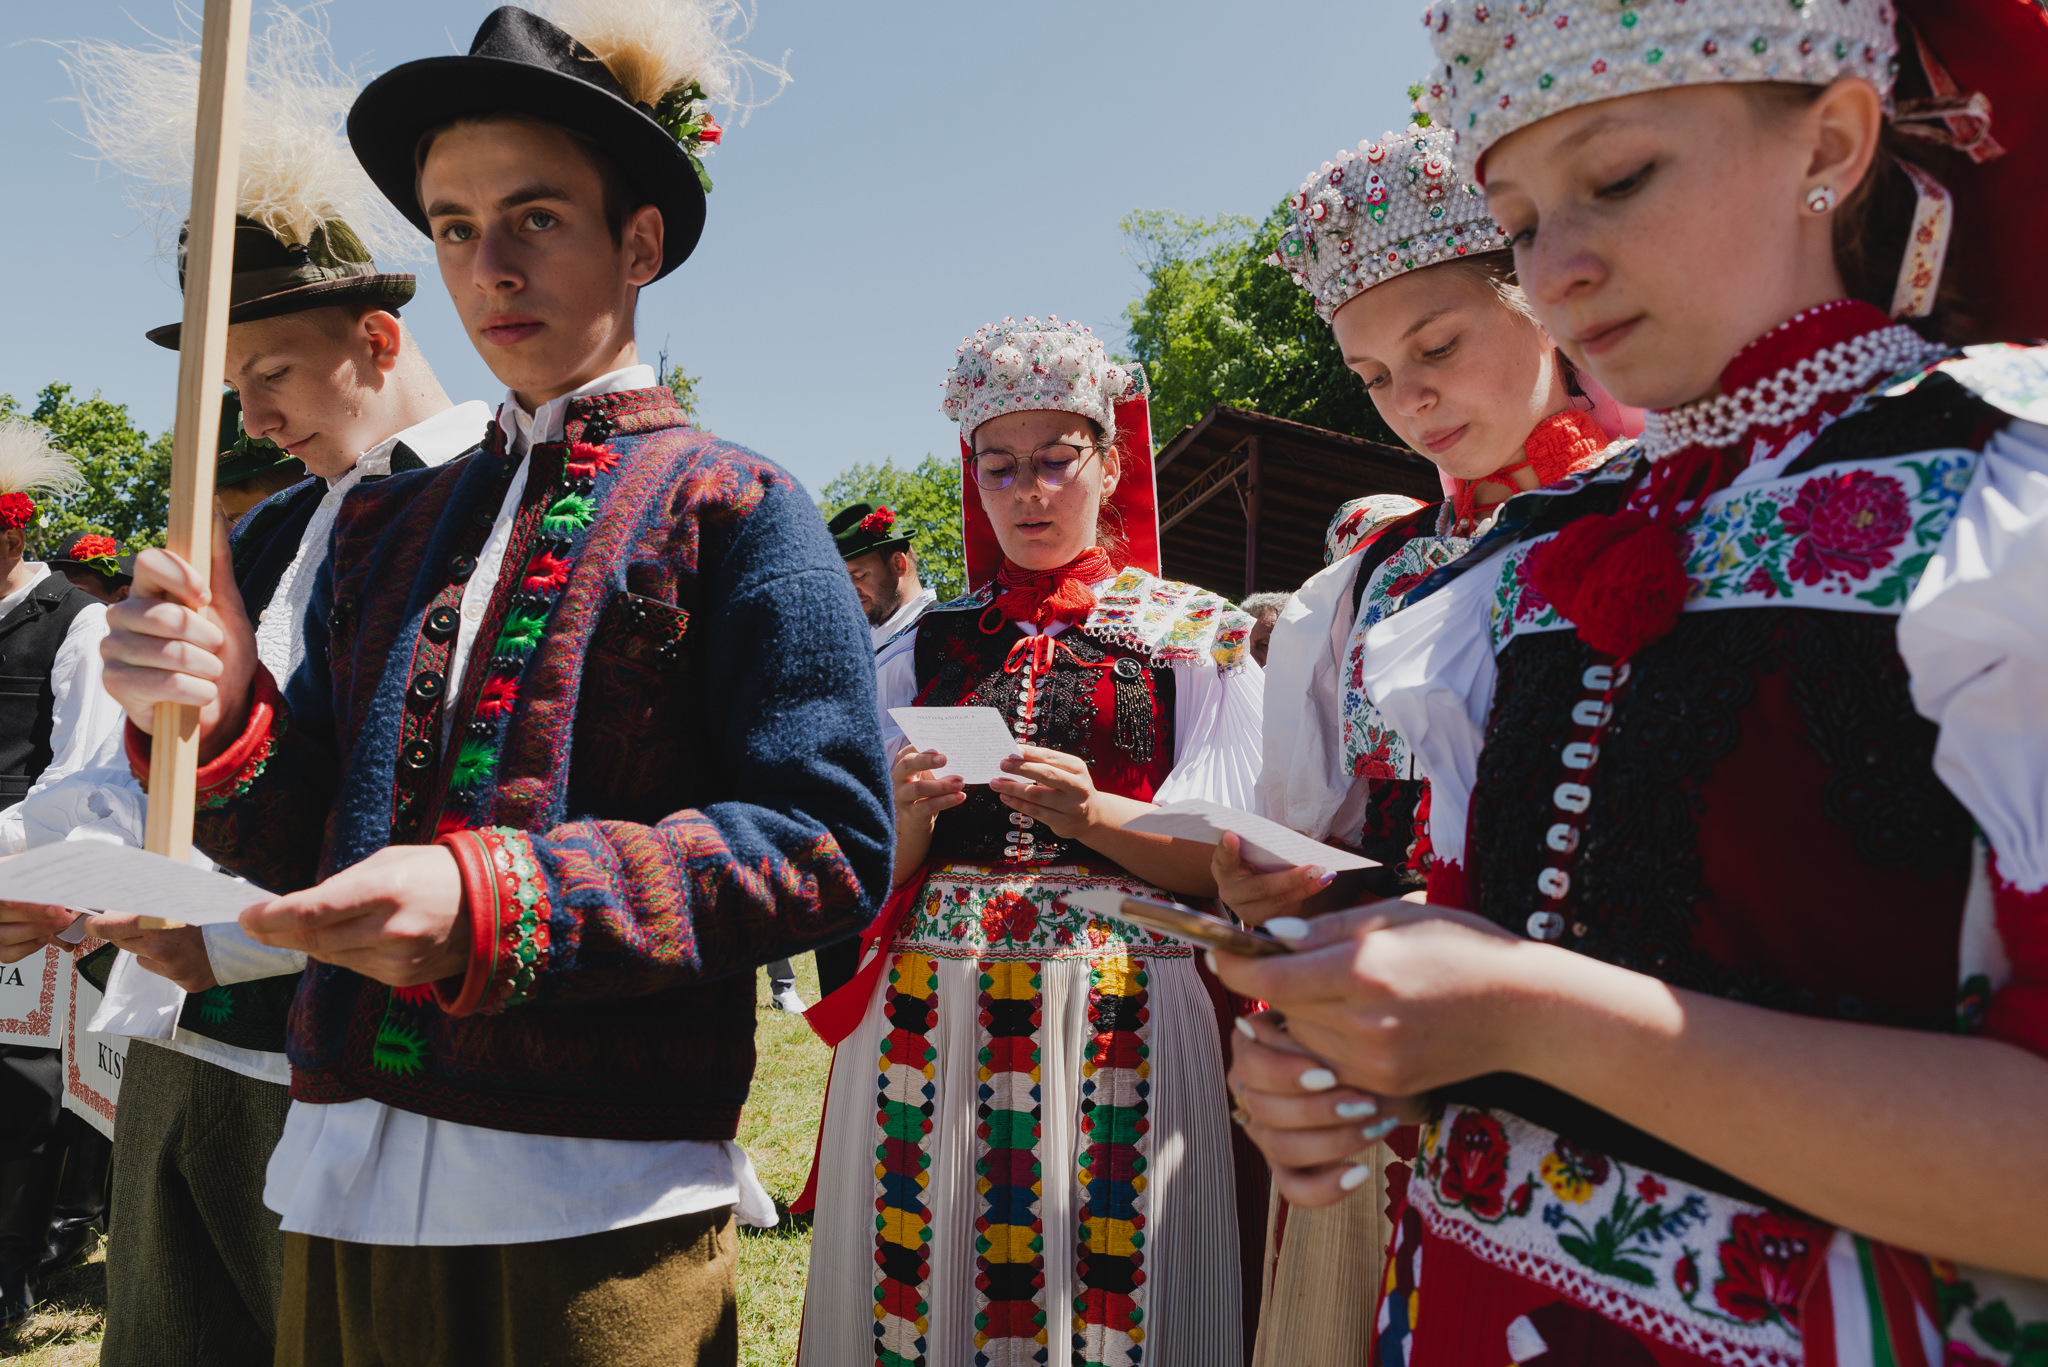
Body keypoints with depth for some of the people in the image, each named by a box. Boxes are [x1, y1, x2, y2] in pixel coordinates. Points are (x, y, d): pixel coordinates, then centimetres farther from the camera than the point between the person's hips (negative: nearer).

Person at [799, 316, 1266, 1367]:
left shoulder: (1196, 633, 4)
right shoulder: (927, 646, 10)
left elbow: (1225, 861, -2)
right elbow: (872, 872, 9)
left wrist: (1089, 815, -19)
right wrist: (911, 811, -12)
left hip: (1119, 1028, -2)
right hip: (929, 1023, 2)